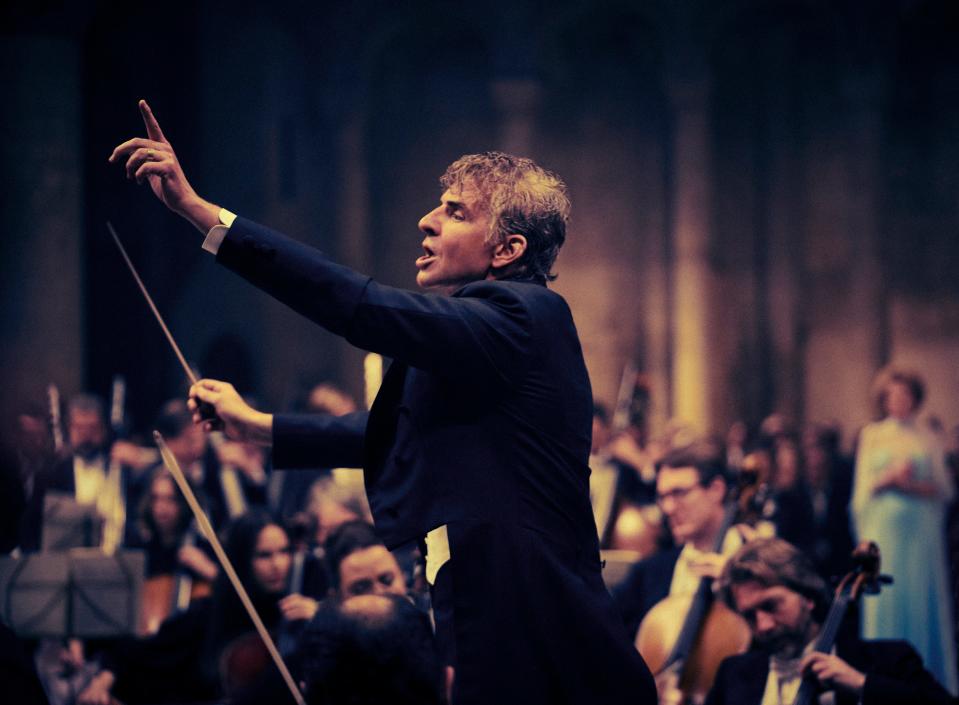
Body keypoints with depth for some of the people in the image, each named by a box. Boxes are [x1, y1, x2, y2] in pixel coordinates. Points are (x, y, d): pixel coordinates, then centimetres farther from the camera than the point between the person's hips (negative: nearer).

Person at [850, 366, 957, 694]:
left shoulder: (927, 439, 7)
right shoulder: (872, 436, 10)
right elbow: (862, 489, 7)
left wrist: (913, 485, -12)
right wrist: (888, 479, -10)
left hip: (921, 532, 0)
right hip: (884, 530, 0)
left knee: (923, 598, -2)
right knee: (886, 601, -3)